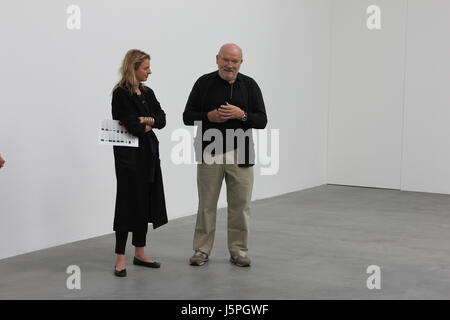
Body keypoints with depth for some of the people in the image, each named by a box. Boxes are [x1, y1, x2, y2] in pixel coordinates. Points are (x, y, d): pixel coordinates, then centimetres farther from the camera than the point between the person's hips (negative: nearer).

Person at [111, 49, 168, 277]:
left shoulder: (148, 93, 12)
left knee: (146, 203, 10)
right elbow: (134, 127, -21)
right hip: (130, 155, -7)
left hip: (149, 154, 7)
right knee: (129, 203, -4)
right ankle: (120, 259, 5)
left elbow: (161, 119, 3)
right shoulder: (121, 94, -12)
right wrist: (148, 126, -3)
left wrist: (150, 120, -15)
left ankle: (139, 254, 21)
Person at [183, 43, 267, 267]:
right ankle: (202, 250, 18)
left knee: (240, 205, 6)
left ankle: (238, 251, 18)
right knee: (206, 205, 7)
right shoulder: (204, 83, 1)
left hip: (240, 154, 1)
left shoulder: (250, 85, 3)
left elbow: (262, 121, 0)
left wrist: (241, 114, -17)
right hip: (209, 154, -1)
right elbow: (188, 117, 1)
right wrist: (209, 116, -16)